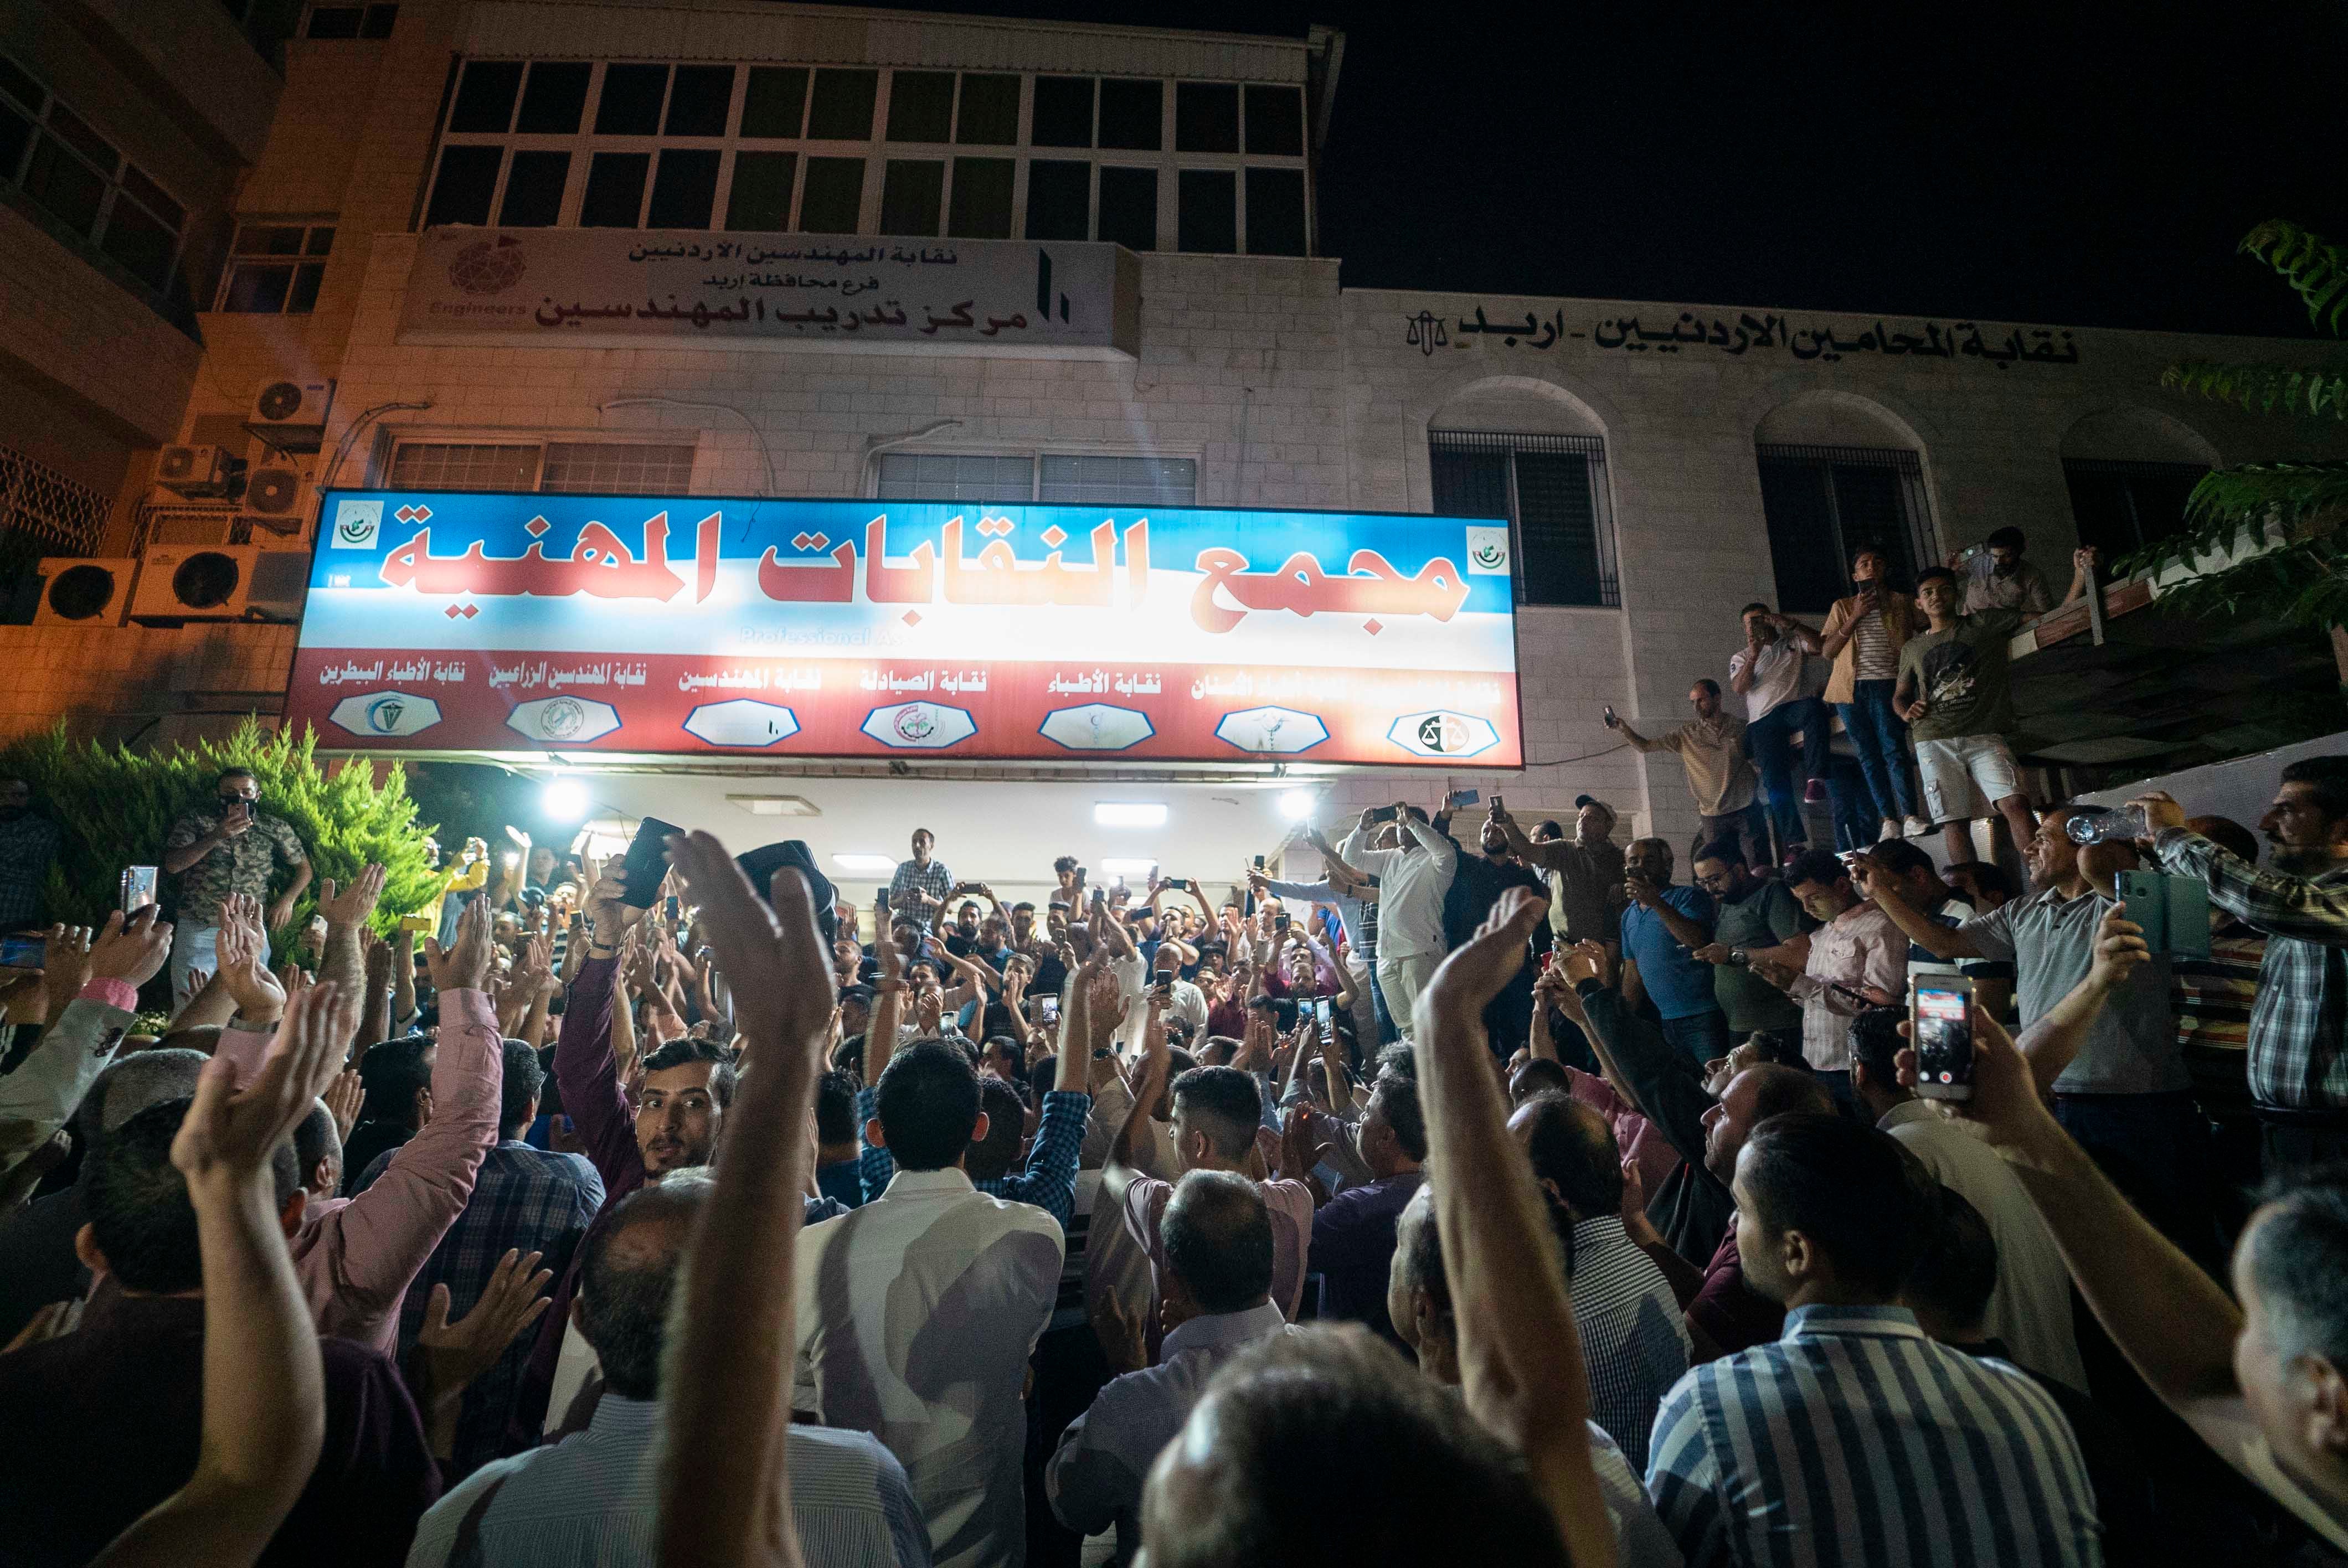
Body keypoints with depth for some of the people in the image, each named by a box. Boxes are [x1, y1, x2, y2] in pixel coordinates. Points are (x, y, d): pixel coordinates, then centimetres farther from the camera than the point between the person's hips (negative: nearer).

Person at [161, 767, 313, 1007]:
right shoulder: (195, 822, 4)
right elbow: (172, 865, -8)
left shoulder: (276, 829, 5)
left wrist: (287, 899, -3)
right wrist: (216, 837, -20)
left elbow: (303, 868, 14)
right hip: (198, 931, 0)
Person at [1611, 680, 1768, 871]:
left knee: (1761, 871, -2)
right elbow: (1645, 746, 2)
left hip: (1747, 810, -1)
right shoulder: (1686, 734, 3)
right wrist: (1623, 729, -13)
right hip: (1713, 818, 1)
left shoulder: (1741, 727, 2)